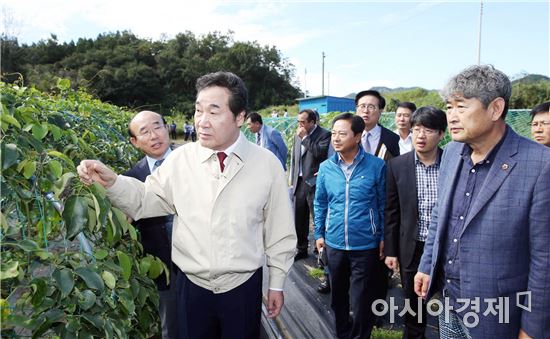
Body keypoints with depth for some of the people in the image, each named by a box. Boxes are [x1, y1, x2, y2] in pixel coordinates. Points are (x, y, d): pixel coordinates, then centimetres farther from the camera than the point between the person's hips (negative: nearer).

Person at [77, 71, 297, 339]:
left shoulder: (267, 164, -9)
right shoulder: (180, 160, -6)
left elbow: (280, 230, -2)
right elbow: (144, 199, 1)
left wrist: (277, 284, 3)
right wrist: (110, 181, -18)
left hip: (243, 287, -1)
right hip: (191, 286, 1)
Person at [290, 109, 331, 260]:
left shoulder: (324, 134, -7)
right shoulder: (298, 136, 12)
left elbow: (319, 152, -25)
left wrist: (305, 137, -16)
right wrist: (292, 181, 16)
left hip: (314, 183, -7)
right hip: (299, 183, 7)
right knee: (299, 219, 15)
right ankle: (302, 249, 30)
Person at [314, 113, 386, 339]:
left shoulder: (376, 166, -11)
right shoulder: (325, 167, -3)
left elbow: (383, 204, -4)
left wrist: (384, 237, -2)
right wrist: (319, 234, 7)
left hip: (365, 245, -3)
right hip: (334, 243, 4)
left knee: (361, 301, 8)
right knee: (337, 296, 21)